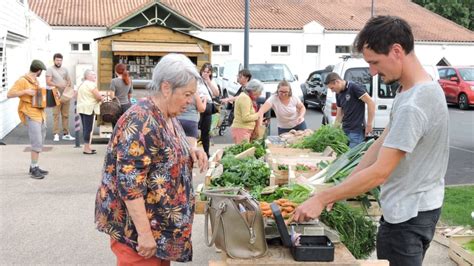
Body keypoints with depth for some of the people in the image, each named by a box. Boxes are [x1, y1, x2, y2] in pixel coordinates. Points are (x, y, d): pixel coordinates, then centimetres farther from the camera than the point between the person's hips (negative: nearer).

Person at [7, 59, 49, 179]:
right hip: (31, 115, -9)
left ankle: (34, 167, 21)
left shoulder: (35, 81, 17)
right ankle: (34, 169, -7)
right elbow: (9, 94, -15)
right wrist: (25, 91, -23)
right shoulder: (22, 81, -10)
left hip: (40, 114, 9)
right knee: (37, 142, -13)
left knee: (39, 142, 12)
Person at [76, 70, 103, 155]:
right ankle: (87, 148, -7)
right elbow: (98, 96, -16)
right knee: (88, 128, -7)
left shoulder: (81, 84, 19)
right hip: (89, 108, -10)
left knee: (85, 128, 13)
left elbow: (78, 96, 25)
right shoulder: (91, 84, -12)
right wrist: (101, 99, 4)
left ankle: (87, 146, 19)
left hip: (81, 108, 10)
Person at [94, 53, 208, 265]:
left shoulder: (168, 117, 6)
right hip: (135, 227, -9)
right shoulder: (140, 122, -23)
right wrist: (144, 233, -26)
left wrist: (190, 152, 1)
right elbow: (129, 184, -27)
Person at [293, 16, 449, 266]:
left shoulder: (413, 105, -27)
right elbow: (382, 143, 8)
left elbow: (380, 172, -26)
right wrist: (343, 187, 3)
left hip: (408, 214, -9)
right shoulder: (420, 88, 6)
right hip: (411, 207, 9)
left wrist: (322, 199, -20)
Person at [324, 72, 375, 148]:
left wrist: (369, 125, -15)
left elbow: (371, 103, -15)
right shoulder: (338, 94, 11)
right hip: (345, 130, 8)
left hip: (356, 131, -7)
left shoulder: (353, 87, -12)